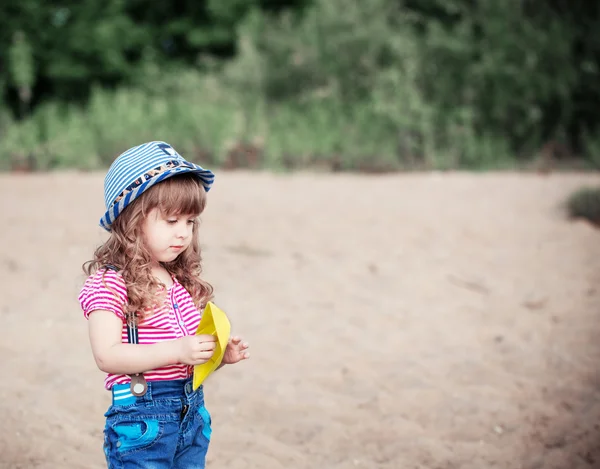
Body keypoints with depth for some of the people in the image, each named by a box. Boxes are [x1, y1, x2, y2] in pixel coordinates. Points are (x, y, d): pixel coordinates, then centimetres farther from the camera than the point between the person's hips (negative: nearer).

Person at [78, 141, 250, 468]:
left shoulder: (184, 283, 10)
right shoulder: (109, 282, -10)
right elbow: (107, 356, -20)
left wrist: (220, 354, -3)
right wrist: (177, 350, -26)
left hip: (193, 413, 7)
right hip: (142, 417, -7)